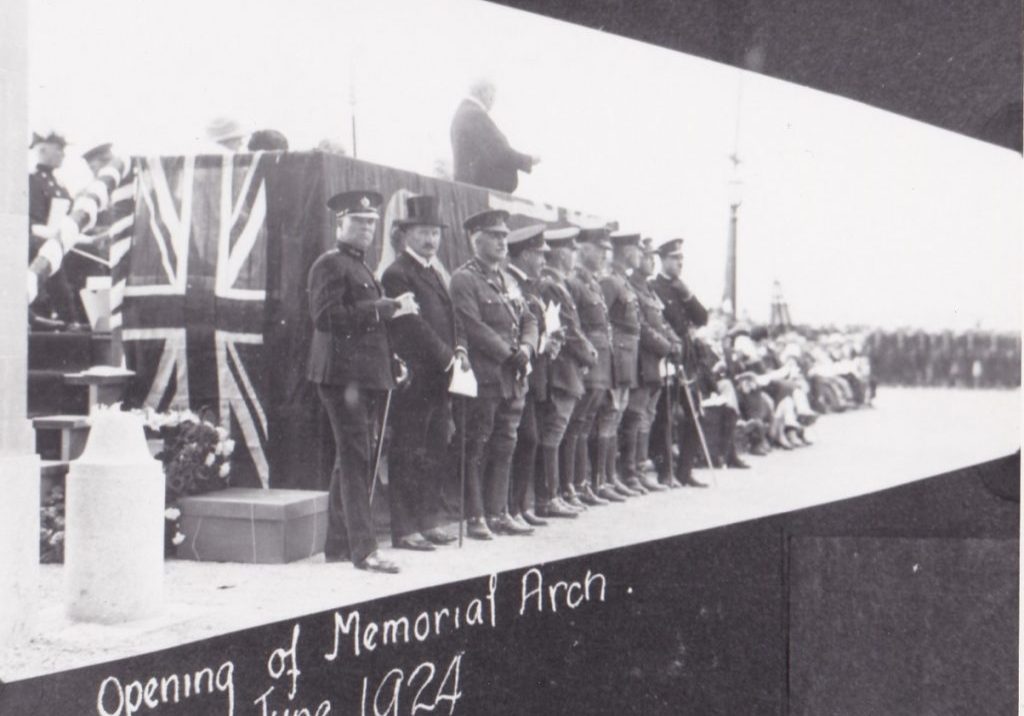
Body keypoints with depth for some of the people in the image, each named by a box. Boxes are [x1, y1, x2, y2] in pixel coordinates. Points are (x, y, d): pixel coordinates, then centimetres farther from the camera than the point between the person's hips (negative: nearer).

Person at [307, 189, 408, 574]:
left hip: (366, 376, 10)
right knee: (355, 459, -11)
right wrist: (386, 307, -19)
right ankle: (363, 548, -12)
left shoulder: (360, 267, 22)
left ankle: (338, 543, 20)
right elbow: (328, 316, -20)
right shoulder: (330, 265, -8)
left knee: (352, 460, 13)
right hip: (344, 374, -10)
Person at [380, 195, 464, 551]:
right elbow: (413, 326, -16)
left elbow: (451, 317, 19)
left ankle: (429, 521, 19)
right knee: (407, 455, -3)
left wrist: (459, 351, 2)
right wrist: (447, 358, -15)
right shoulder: (397, 274, -10)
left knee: (435, 453, 11)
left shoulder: (435, 272, 19)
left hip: (439, 378, 9)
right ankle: (404, 529, 0)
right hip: (414, 379, -9)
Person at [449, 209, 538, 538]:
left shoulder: (508, 280, 19)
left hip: (513, 380, 8)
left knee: (504, 448, 11)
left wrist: (526, 348, -3)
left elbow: (528, 319, 18)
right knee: (476, 449, -2)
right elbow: (474, 327, -16)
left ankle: (497, 513, 17)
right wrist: (510, 355, -15)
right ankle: (474, 517, 2)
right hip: (483, 378, -8)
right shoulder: (464, 279, -8)